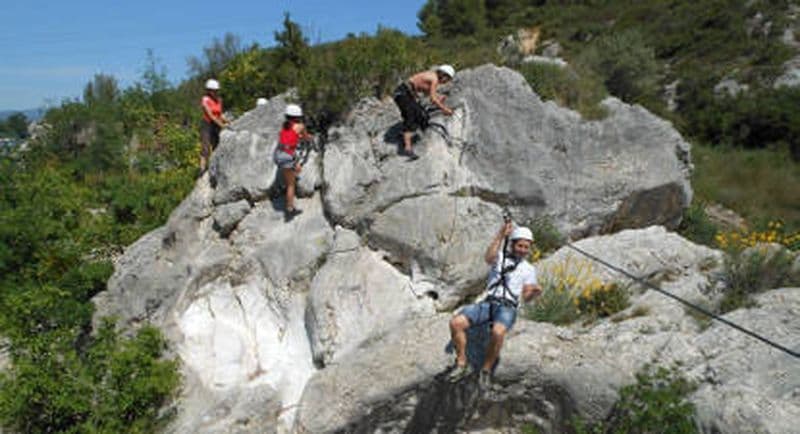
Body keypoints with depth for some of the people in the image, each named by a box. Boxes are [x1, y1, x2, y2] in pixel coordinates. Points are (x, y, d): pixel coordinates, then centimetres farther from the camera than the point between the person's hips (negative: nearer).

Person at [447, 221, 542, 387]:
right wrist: (501, 236, -22)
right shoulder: (500, 258, 13)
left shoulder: (528, 269, 13)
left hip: (508, 308, -2)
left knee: (497, 332, -37)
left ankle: (486, 369, -13)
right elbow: (488, 258, -13)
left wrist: (534, 292, -19)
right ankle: (462, 365, -4)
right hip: (488, 303, 2)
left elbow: (525, 297, 5)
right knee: (455, 322, -21)